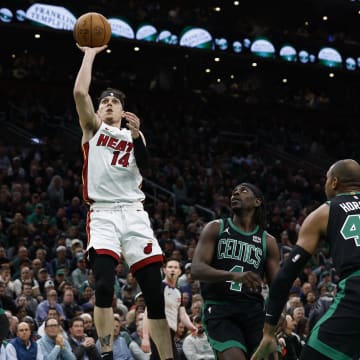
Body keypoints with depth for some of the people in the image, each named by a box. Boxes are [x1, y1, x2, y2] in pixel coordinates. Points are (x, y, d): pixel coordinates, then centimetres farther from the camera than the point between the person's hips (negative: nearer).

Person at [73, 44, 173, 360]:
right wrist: (90, 55, 4)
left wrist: (136, 135, -12)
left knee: (155, 292, -2)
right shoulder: (93, 127, 14)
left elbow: (144, 165, 1)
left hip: (134, 214, 3)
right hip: (102, 215, -2)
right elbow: (80, 92, -2)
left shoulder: (134, 135, 20)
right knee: (104, 285, -21)